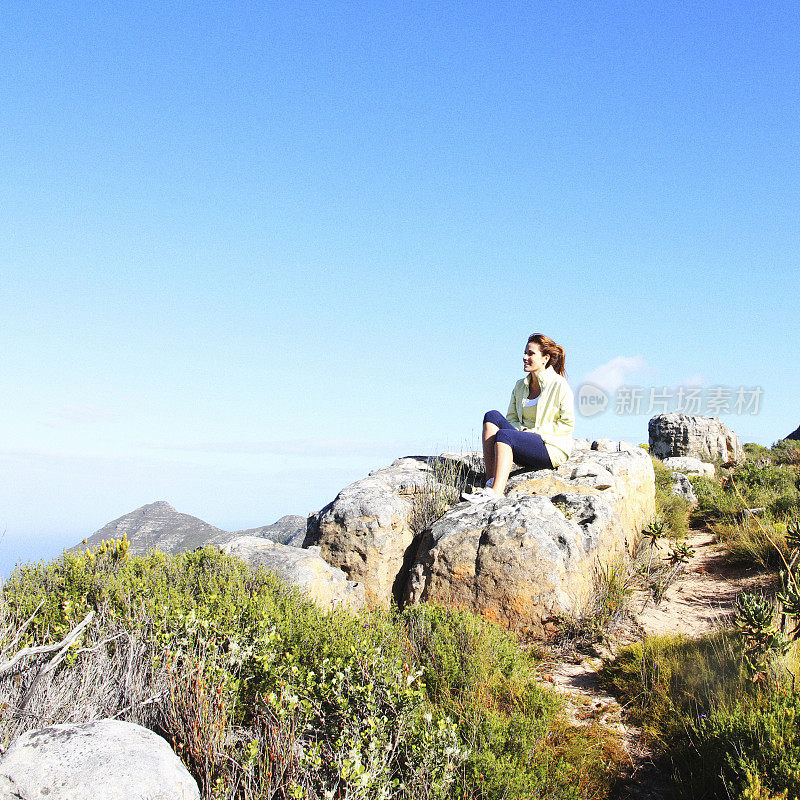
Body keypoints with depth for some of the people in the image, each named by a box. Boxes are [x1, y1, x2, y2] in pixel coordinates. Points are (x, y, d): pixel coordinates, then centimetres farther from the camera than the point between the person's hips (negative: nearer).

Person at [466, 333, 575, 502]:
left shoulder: (559, 385, -5)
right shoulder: (520, 386, 14)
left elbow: (567, 425, -8)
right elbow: (511, 418, 17)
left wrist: (536, 431, -13)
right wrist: (521, 430, -5)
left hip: (552, 449, -6)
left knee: (504, 435, -29)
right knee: (492, 416, -16)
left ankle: (496, 492, -44)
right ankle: (491, 481, -25)